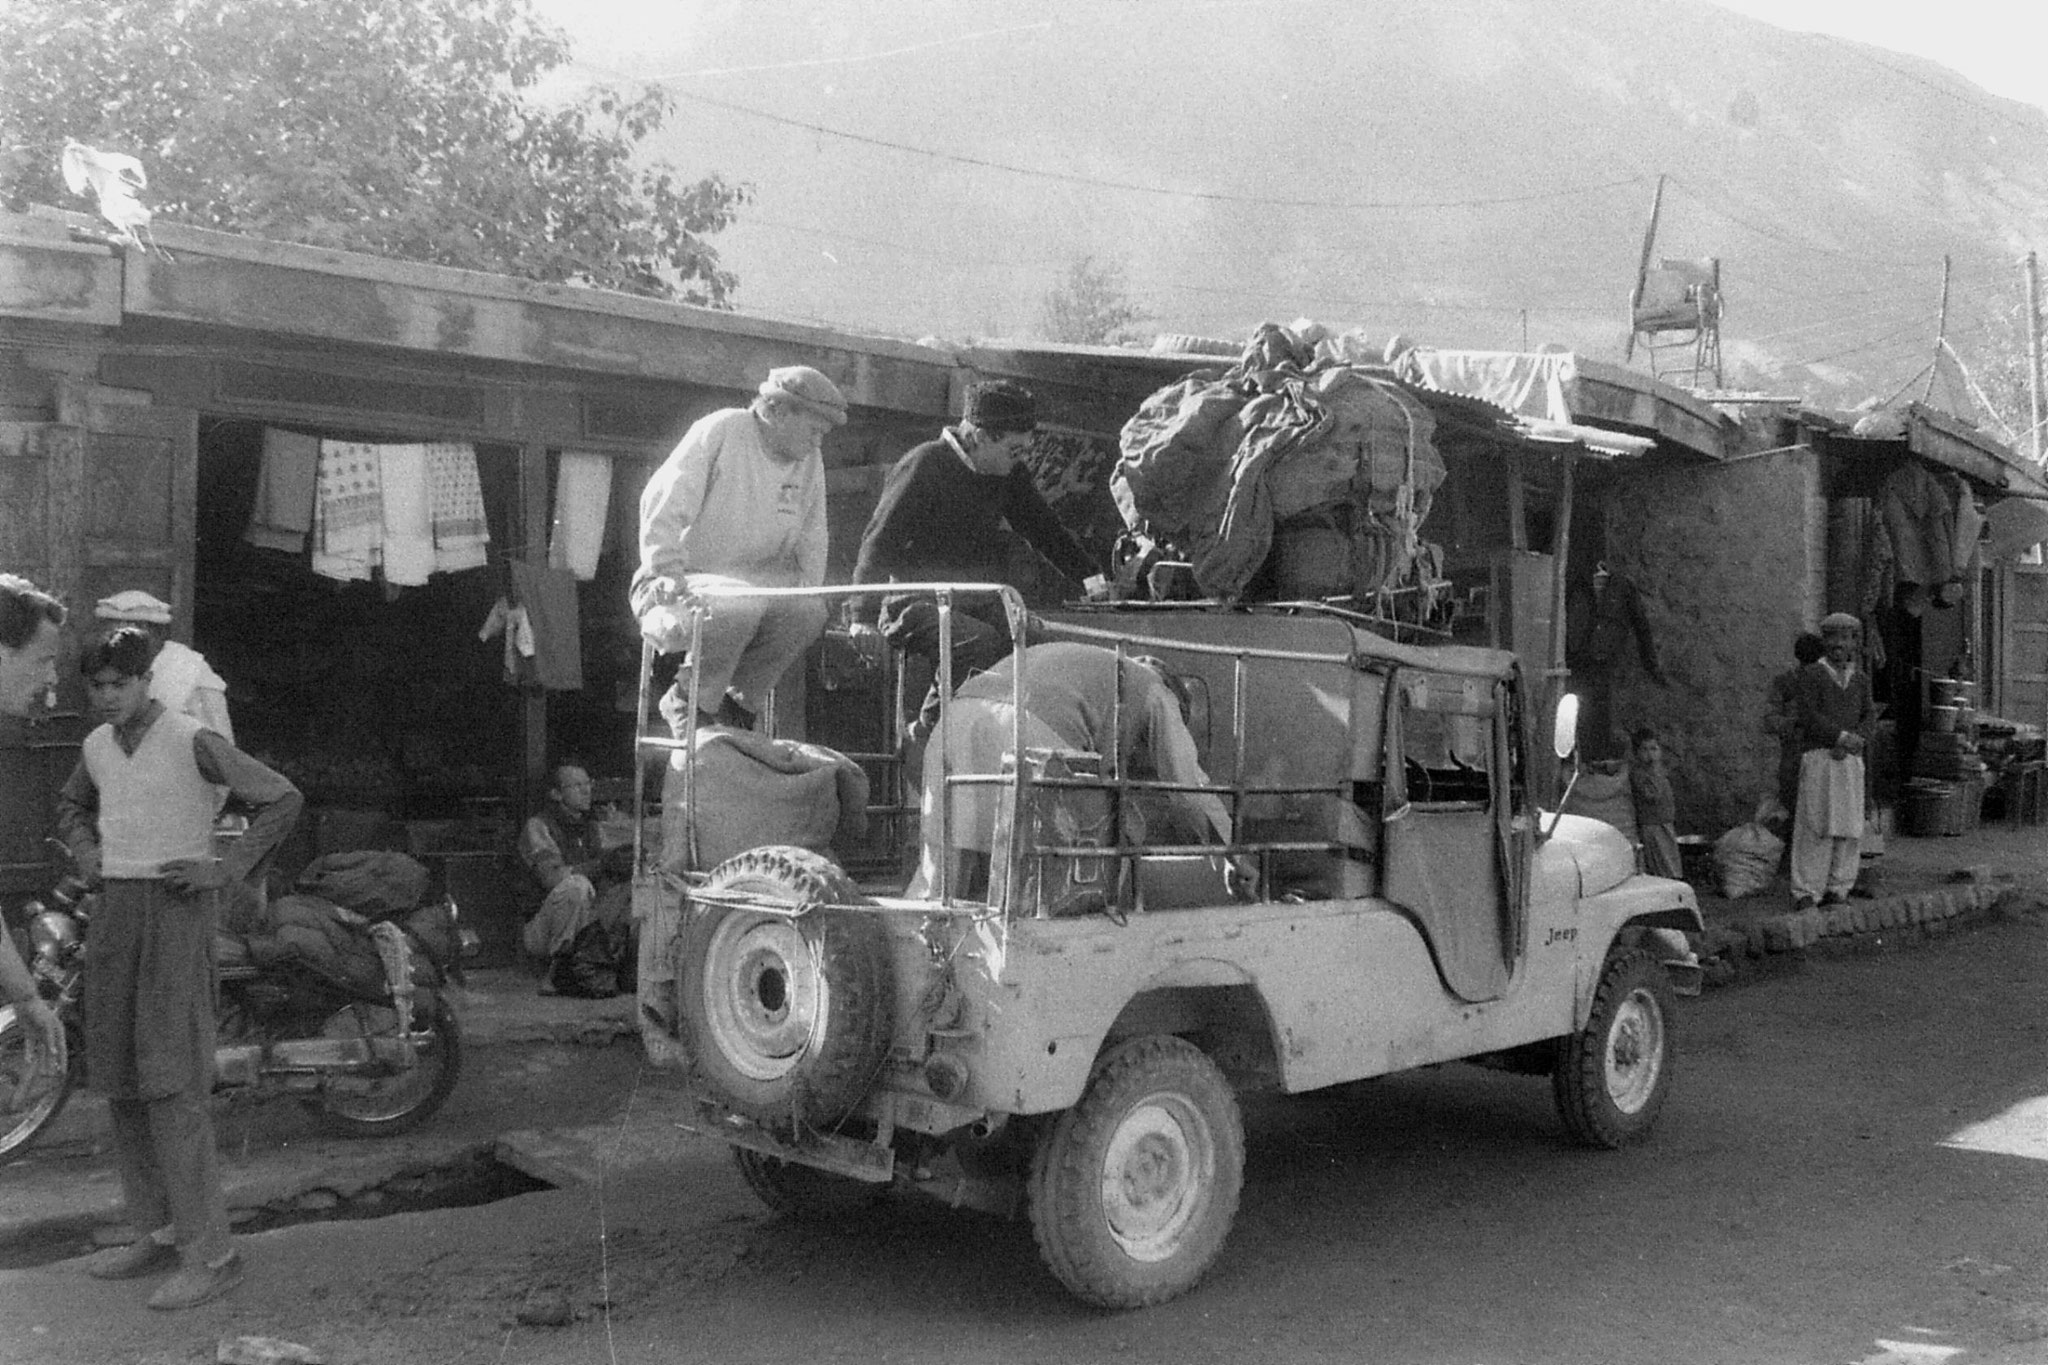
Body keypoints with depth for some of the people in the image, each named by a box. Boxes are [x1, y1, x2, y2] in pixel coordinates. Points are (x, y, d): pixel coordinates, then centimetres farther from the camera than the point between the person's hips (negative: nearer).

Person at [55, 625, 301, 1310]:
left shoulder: (192, 740, -10)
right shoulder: (96, 747, 10)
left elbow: (281, 798, -10)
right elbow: (72, 805, 32)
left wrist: (225, 869, -15)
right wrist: (88, 856, 12)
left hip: (178, 908, -7)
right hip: (114, 910, 7)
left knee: (170, 1079, -13)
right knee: (118, 1075, 8)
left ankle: (209, 1251, -10)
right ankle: (161, 1231, 19)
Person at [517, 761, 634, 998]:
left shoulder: (590, 828, 15)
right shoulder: (537, 826, -7)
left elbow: (605, 879, 10)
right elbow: (552, 876, -24)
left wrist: (625, 865, -12)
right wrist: (603, 863, -31)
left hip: (584, 923, 7)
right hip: (540, 931, -7)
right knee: (576, 885, -34)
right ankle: (560, 972, -23)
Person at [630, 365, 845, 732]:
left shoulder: (810, 460, 9)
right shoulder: (721, 431, -11)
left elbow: (810, 542, 16)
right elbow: (663, 502, -19)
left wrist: (807, 590, 0)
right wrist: (668, 572, -29)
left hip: (753, 586, 6)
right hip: (681, 586, -6)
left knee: (809, 612, -21)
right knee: (740, 606, -36)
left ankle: (738, 706, -4)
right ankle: (690, 702, -12)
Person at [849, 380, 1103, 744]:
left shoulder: (1011, 474, 8)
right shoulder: (924, 466, -13)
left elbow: (1043, 529, 18)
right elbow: (878, 543, -14)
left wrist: (1087, 576, 4)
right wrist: (862, 615, -21)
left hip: (976, 601, 6)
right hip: (916, 603, -6)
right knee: (982, 643, -31)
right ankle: (927, 734, -14)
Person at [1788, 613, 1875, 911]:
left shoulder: (1861, 679, 16)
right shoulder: (1811, 674, 1)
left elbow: (1869, 717, 8)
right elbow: (1807, 715, -8)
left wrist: (1852, 743, -10)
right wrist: (1842, 736, -14)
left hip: (1851, 760, 5)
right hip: (1818, 756, -5)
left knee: (1848, 827, 2)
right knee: (1816, 825, -8)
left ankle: (1837, 889, 9)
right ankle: (1806, 893, -7)